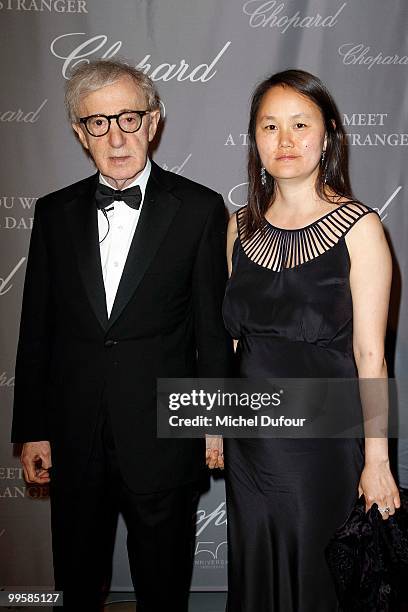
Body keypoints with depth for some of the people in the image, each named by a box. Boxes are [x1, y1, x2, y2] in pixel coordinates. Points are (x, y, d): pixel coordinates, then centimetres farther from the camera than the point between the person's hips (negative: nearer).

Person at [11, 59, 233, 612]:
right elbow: (36, 330, 4)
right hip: (74, 437, 3)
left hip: (162, 438, -2)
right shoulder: (54, 213, 2)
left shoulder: (199, 209, -7)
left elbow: (213, 328, -4)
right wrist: (32, 430, 4)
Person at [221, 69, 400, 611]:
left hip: (324, 440, -4)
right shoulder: (242, 226, 3)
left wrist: (376, 461, -9)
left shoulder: (359, 227, -11)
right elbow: (233, 333, 8)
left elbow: (369, 354, -11)